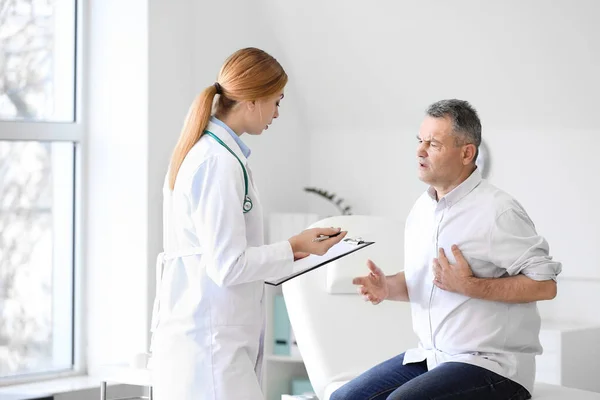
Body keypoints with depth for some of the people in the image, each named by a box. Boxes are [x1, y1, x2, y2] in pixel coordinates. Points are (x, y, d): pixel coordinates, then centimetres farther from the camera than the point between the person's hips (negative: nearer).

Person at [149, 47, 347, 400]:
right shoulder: (220, 162, -17)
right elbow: (227, 265, -18)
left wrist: (286, 251, 16)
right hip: (209, 341, -10)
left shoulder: (201, 152, 13)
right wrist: (293, 248, -7)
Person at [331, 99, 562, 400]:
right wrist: (388, 287, 1)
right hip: (430, 356, 8)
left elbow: (545, 285, -17)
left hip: (491, 364, -8)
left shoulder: (497, 211, -14)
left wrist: (469, 286, -22)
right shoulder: (422, 208, 11)